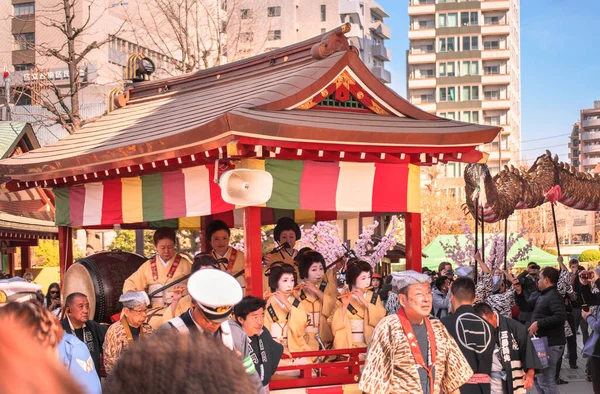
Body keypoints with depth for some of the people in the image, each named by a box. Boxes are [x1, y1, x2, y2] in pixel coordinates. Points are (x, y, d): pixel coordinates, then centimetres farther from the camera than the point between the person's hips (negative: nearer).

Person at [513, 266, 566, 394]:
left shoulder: (554, 296, -16)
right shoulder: (542, 296, 16)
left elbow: (561, 316, -29)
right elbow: (524, 306, 18)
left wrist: (538, 323, -26)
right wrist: (519, 292, 3)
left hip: (550, 344, -11)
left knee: (546, 381, -9)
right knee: (538, 378, 20)